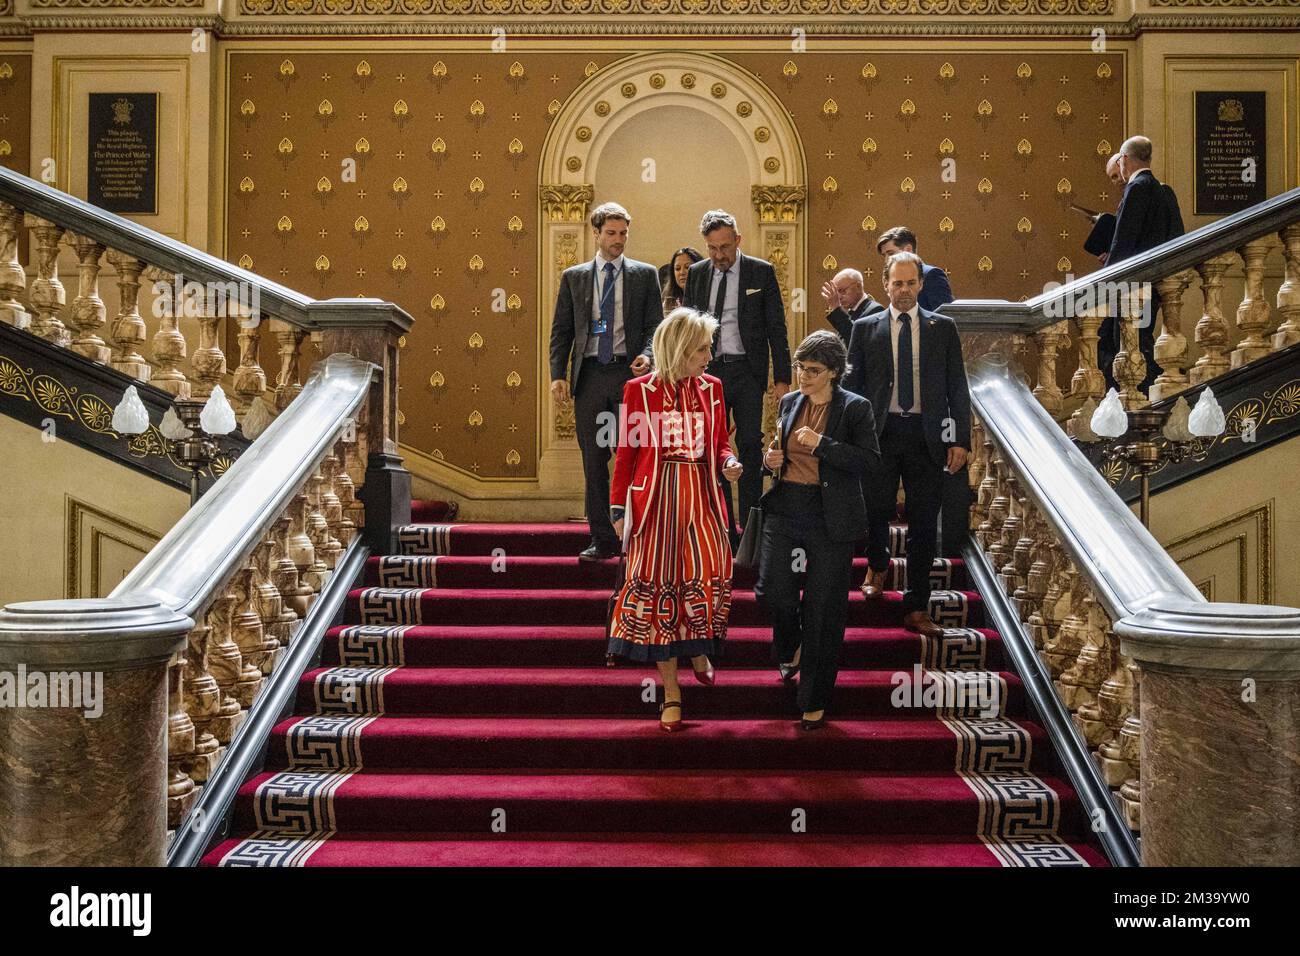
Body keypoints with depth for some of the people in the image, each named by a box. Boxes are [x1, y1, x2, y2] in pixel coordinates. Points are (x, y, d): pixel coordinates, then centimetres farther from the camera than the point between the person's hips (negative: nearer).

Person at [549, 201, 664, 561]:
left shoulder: (645, 274, 9)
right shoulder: (573, 277, 12)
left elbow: (655, 324, 7)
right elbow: (561, 330, 9)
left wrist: (647, 355, -14)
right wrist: (558, 375, -3)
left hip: (629, 372, -1)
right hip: (589, 374, 2)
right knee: (594, 461, 4)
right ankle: (602, 539, 11)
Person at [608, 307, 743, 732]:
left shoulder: (711, 388, 8)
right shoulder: (639, 390, -1)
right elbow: (626, 452, 2)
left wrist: (728, 463, -6)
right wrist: (618, 509, 0)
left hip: (701, 497, 2)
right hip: (656, 499, -2)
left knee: (711, 574, -12)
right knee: (658, 585, 1)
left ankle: (699, 649, 22)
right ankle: (671, 692, 10)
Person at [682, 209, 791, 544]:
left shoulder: (761, 272, 0)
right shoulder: (696, 274, 8)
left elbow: (776, 328, 0)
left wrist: (782, 378, -4)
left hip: (747, 371, -2)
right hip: (708, 370, 3)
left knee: (750, 448, -1)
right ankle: (722, 529, 11)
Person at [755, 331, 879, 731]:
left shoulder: (855, 408, -6)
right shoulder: (789, 402, 9)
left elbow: (870, 460, -13)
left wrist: (821, 444, -20)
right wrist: (772, 459, -1)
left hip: (830, 518, -4)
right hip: (785, 508, 4)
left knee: (823, 609, 3)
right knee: (771, 588, -7)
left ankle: (815, 702, 17)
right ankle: (791, 646, 30)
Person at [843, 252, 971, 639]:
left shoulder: (943, 328, 7)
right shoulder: (865, 328, 7)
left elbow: (957, 387, 6)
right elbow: (852, 385, 6)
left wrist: (960, 440, -2)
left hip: (926, 436, 0)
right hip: (880, 433, 0)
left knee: (923, 523, 3)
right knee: (876, 509, 5)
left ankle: (916, 609, 12)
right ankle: (877, 566, 40)